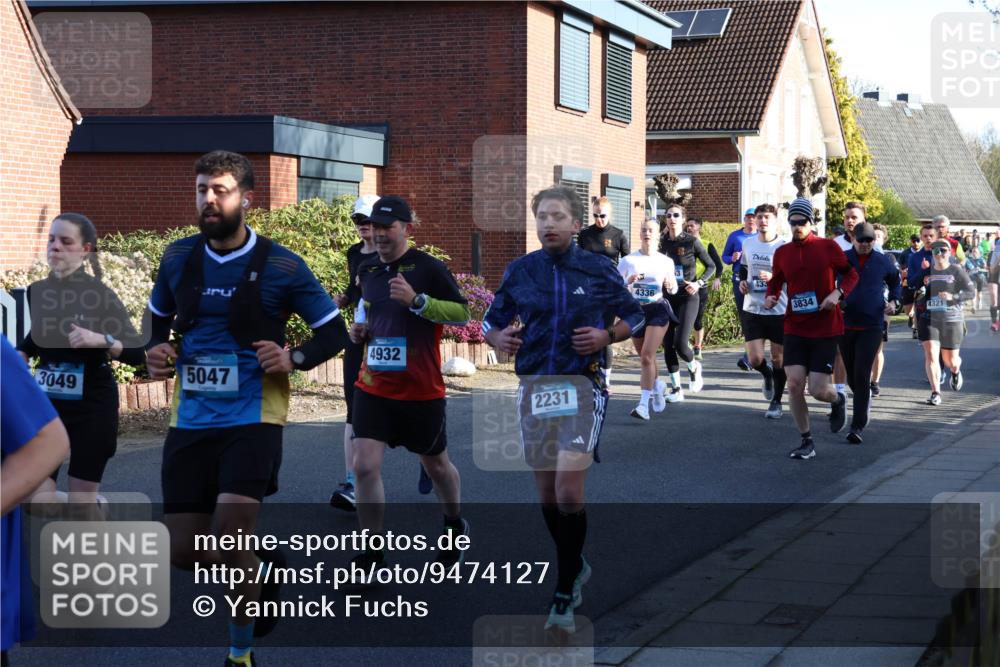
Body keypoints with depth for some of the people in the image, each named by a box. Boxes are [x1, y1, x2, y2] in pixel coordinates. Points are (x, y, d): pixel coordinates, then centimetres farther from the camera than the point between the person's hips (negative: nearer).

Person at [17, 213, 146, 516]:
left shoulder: (101, 295, -12)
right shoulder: (37, 292, 1)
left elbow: (138, 354, -17)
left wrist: (101, 340, -32)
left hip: (92, 407, -4)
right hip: (47, 405, 4)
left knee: (81, 500, 2)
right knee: (36, 499, -6)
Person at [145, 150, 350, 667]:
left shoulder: (281, 266, -6)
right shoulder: (178, 258, 4)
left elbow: (334, 331, 2)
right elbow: (158, 318, 21)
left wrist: (293, 359, -16)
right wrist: (155, 349, -1)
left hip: (251, 417, -4)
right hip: (190, 419, 4)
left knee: (230, 536, -17)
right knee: (182, 552, 2)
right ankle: (261, 568, 35)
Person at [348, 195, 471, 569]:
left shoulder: (429, 268, -10)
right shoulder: (367, 270, 7)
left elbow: (462, 314, -15)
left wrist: (416, 300, -26)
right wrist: (361, 331, 3)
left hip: (421, 390, -4)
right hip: (373, 387, 4)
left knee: (435, 464, 15)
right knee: (364, 466, -11)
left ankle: (455, 528, 43)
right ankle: (371, 556, -2)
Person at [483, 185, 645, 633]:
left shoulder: (599, 269, 0)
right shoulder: (519, 271, 5)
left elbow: (635, 317, 10)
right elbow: (492, 320, 14)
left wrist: (607, 336, -9)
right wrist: (497, 339, -8)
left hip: (582, 386, -3)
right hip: (533, 388, 3)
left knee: (568, 490, -16)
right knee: (546, 493, 10)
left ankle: (564, 596, -6)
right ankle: (575, 566, 35)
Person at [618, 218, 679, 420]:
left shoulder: (666, 261, 1)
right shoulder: (628, 260, 0)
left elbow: (673, 289, 12)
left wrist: (670, 285, -11)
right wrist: (628, 281, -17)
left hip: (657, 310, -2)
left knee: (647, 357, -17)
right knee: (645, 357, 16)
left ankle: (644, 405, -19)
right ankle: (658, 385, 48)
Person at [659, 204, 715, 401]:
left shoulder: (692, 242, -5)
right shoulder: (662, 242, 5)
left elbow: (711, 266, 3)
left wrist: (699, 283, -10)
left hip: (687, 298, -4)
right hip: (667, 298, 4)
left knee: (680, 343, -15)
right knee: (668, 345, 2)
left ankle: (694, 367, 19)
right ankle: (676, 389, 11)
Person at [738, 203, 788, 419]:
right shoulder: (748, 244, 5)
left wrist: (775, 277, -25)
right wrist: (742, 281, 3)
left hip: (779, 310, -3)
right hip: (752, 310, 3)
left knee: (778, 359, 7)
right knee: (755, 359, -3)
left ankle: (776, 402, 23)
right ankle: (767, 375, 32)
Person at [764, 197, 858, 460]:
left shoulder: (829, 247, -5)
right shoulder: (782, 253, 3)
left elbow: (851, 274, 5)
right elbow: (776, 282, 16)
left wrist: (838, 293, -14)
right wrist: (770, 297, -6)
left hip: (826, 329, -3)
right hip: (795, 328, 3)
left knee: (818, 390, -7)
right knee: (794, 384, -9)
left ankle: (838, 401, 32)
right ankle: (806, 442, 6)